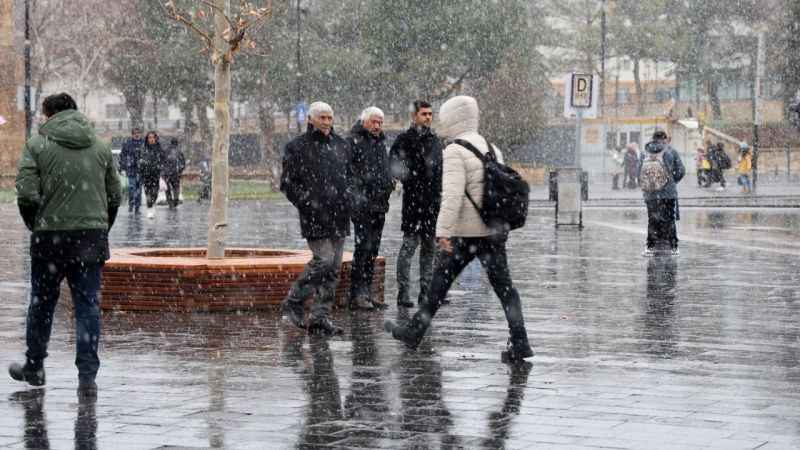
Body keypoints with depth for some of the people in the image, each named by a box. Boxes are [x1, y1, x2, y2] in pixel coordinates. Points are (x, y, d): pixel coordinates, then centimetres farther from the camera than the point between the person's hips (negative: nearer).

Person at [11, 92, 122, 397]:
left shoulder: (37, 145, -3)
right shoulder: (101, 146, 8)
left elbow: (26, 195, -10)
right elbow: (115, 196, 8)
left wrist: (36, 226, 5)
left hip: (50, 237, -2)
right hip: (93, 235, 2)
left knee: (42, 303, 14)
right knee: (88, 306, 4)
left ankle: (34, 367, 28)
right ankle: (87, 376, -2)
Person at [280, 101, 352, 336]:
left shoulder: (341, 146, 16)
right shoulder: (297, 147, -2)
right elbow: (287, 183, -3)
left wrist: (347, 199, 11)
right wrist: (308, 203, -12)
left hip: (339, 217, 6)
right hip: (315, 218, -6)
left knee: (334, 268, 3)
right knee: (323, 260, -15)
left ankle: (320, 317, 7)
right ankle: (293, 302, 1)